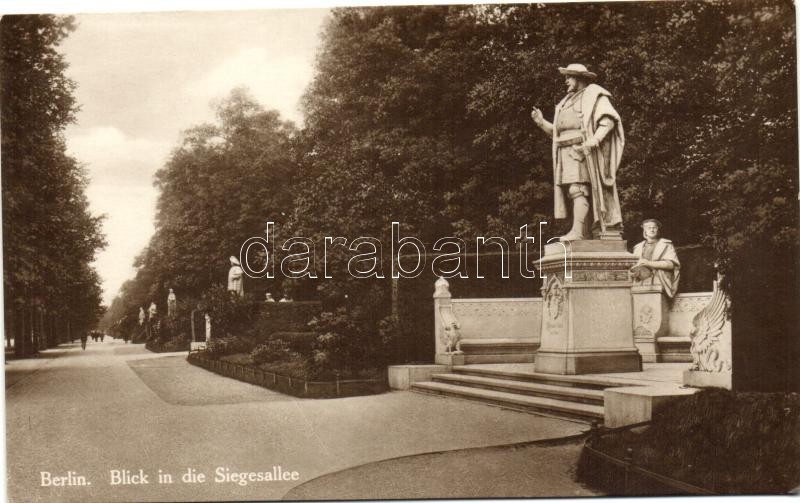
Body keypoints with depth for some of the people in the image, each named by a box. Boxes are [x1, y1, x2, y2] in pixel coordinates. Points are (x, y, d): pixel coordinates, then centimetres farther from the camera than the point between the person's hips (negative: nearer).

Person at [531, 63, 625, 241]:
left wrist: (595, 139, -23)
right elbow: (557, 131, 24)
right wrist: (541, 121, 7)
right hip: (567, 154, 7)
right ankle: (587, 235, 0)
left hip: (583, 152, -7)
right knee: (573, 192, 1)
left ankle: (577, 231, -25)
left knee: (579, 191, -18)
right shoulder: (567, 102, 26)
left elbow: (609, 120, -8)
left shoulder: (594, 96, 4)